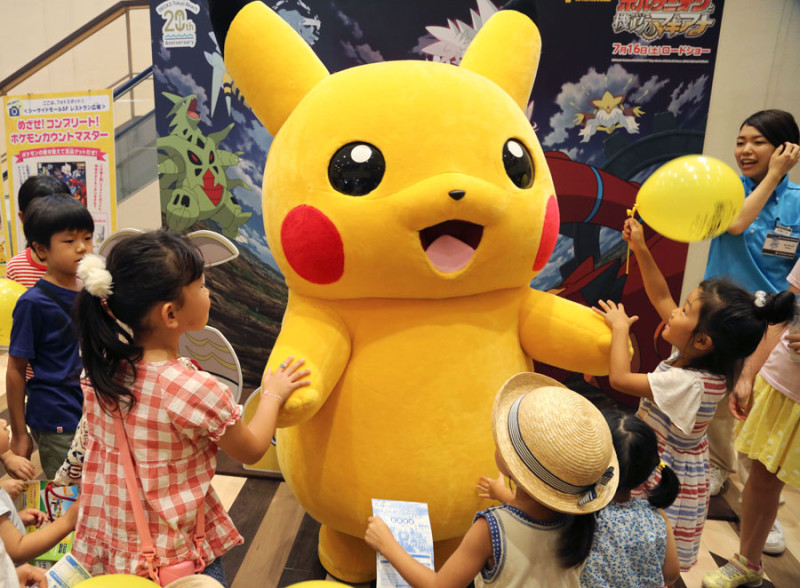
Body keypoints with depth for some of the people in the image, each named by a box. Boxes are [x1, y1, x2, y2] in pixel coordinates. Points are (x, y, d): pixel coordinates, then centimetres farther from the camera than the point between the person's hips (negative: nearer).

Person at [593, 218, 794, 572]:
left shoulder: (688, 383, -34)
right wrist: (640, 249, -7)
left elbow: (619, 378, -32)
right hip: (665, 464, 8)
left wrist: (620, 328, -20)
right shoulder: (695, 357, -9)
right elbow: (661, 298, -3)